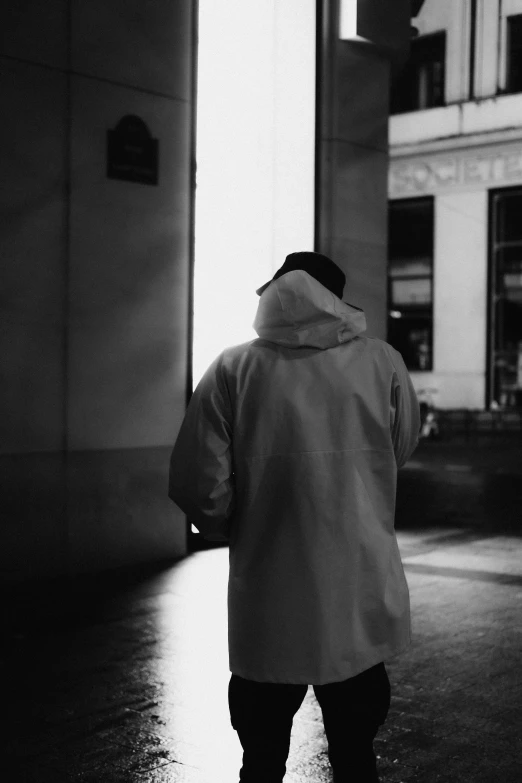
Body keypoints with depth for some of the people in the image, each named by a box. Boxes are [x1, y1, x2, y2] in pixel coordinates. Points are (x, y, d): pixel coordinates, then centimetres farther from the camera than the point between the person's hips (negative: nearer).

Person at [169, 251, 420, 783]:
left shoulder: (233, 369, -8)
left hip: (268, 613, -1)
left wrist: (235, 532, 6)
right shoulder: (382, 363, -6)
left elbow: (197, 485, -12)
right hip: (361, 606, 1)